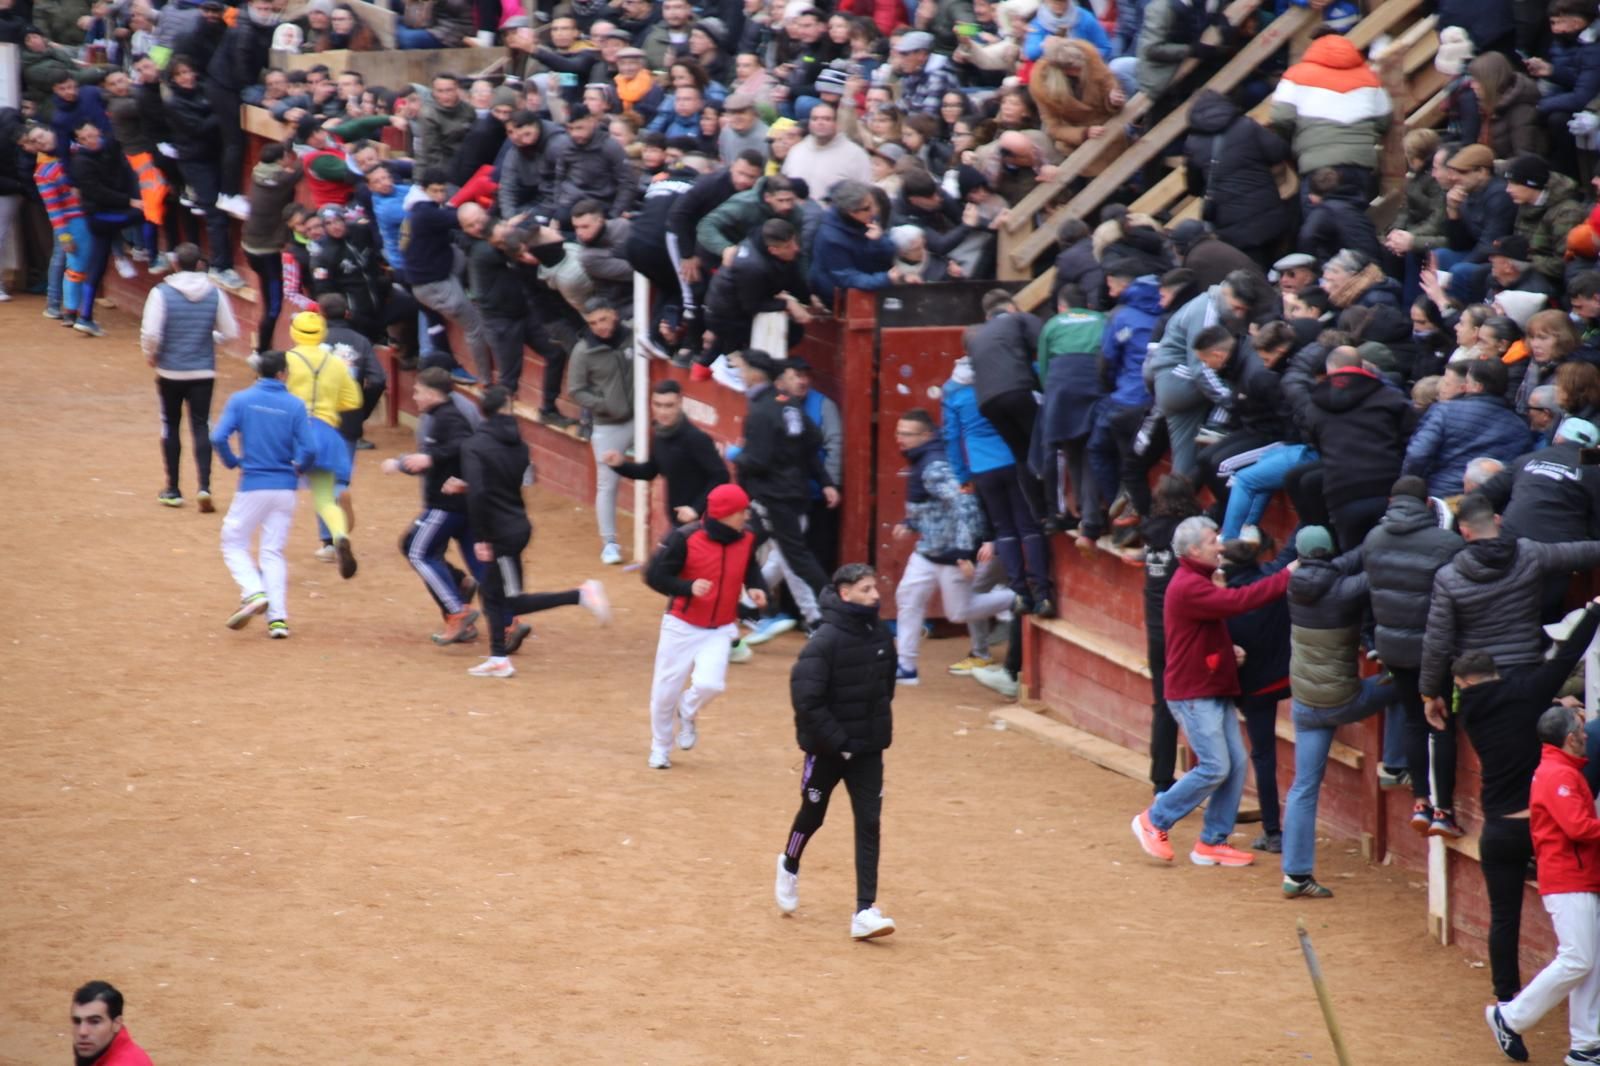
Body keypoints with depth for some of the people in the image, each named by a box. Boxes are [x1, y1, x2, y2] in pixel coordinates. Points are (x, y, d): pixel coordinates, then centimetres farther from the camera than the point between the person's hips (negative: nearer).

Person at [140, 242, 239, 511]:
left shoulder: (162, 293, -12)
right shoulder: (214, 294, -4)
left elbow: (150, 333, -17)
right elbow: (231, 332, 0)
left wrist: (150, 355, 2)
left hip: (170, 371, -1)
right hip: (204, 372, 1)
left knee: (171, 427, 13)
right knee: (201, 428, 6)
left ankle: (173, 490, 19)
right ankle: (204, 487, -11)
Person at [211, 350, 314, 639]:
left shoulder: (241, 400, -3)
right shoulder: (295, 405, -2)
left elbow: (218, 438, -13)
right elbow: (309, 450, -9)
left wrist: (232, 462, 5)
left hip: (253, 485, -2)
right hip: (285, 488, 2)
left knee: (234, 543, 12)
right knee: (273, 552, 10)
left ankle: (254, 593, -13)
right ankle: (278, 617, -1)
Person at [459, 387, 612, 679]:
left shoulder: (474, 446, -15)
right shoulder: (517, 444, 5)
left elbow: (477, 494, -24)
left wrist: (480, 538, -17)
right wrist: (464, 487, 20)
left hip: (501, 532, -8)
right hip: (519, 526, 8)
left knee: (514, 601, -2)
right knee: (493, 593, 17)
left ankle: (581, 595, -12)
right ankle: (498, 659, 20)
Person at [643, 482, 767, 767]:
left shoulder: (746, 540, -4)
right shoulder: (684, 539, -19)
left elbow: (751, 569, 15)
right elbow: (654, 575, -14)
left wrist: (756, 589, -6)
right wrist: (688, 587, -28)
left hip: (720, 630, 3)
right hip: (682, 626, -3)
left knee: (710, 684, -18)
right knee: (666, 690, 4)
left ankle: (687, 713, 18)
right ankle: (660, 748, 30)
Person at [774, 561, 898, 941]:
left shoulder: (880, 636, -1)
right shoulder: (825, 640, -21)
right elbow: (806, 699, -23)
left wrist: (880, 730, 9)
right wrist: (837, 742, -20)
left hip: (868, 749, 4)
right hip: (827, 749, -4)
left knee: (869, 823, -3)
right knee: (812, 816, 16)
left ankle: (865, 911, -5)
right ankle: (789, 867, 47)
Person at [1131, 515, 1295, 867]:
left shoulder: (1199, 583, 16)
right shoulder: (1188, 587, -19)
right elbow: (1238, 601, -28)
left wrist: (1230, 649, 5)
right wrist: (1286, 576, -23)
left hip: (1215, 691, 10)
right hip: (1193, 695, -10)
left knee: (1237, 764, 4)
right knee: (1215, 768, -11)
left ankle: (1212, 843, 10)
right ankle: (1153, 821, 4)